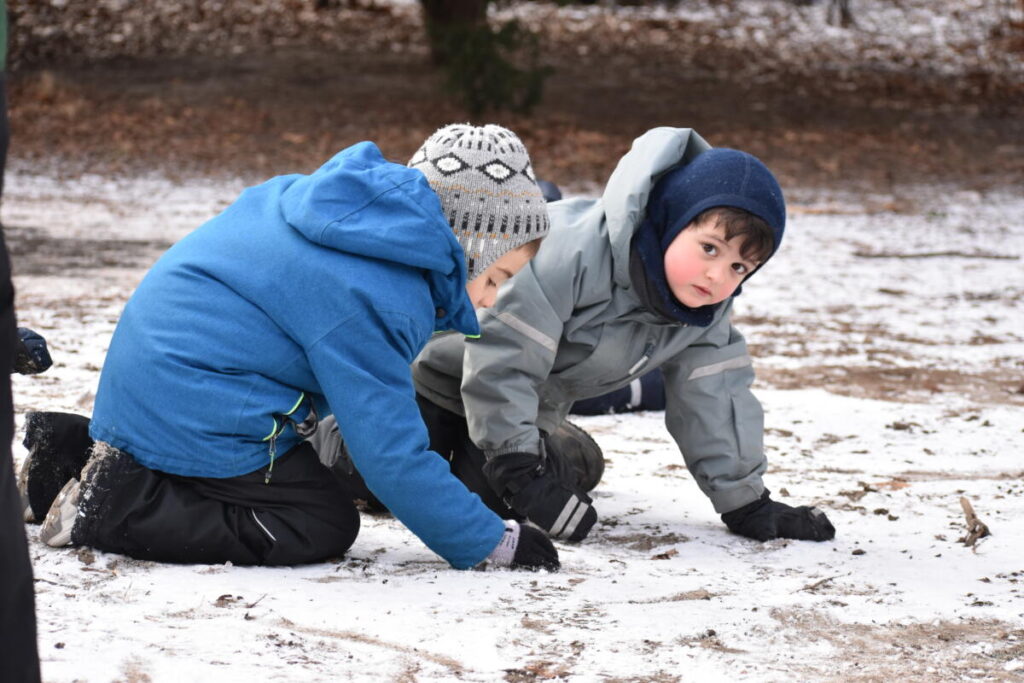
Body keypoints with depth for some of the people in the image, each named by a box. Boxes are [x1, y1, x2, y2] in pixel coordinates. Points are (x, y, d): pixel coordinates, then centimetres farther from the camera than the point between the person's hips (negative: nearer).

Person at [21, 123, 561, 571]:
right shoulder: (370, 301, -25)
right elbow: (390, 456, -22)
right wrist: (491, 543, -14)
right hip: (195, 409, -10)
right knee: (322, 528, -6)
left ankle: (81, 453, 15)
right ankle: (110, 507, -13)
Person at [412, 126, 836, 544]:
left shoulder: (707, 310, -14)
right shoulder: (576, 252, -39)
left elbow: (714, 399, -6)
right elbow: (503, 358, -38)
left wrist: (745, 503, -8)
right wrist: (522, 471, -39)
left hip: (529, 405, 6)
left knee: (495, 498, -7)